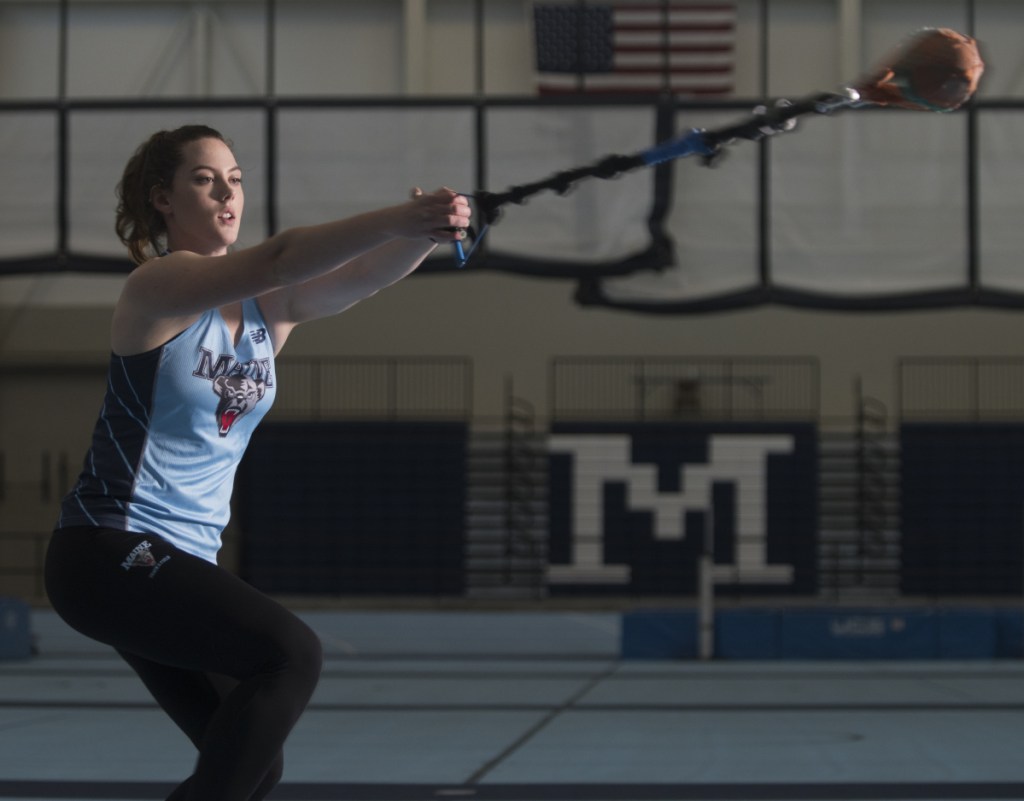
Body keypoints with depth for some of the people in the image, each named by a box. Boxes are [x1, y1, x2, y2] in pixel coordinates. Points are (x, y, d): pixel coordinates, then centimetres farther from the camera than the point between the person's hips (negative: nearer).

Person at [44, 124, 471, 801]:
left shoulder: (271, 306, 7)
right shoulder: (159, 285, -13)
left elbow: (364, 276, -13)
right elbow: (277, 258, -31)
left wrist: (426, 234, -34)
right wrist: (398, 218, -42)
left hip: (185, 563, 8)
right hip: (108, 552, -8)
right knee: (292, 653, -25)